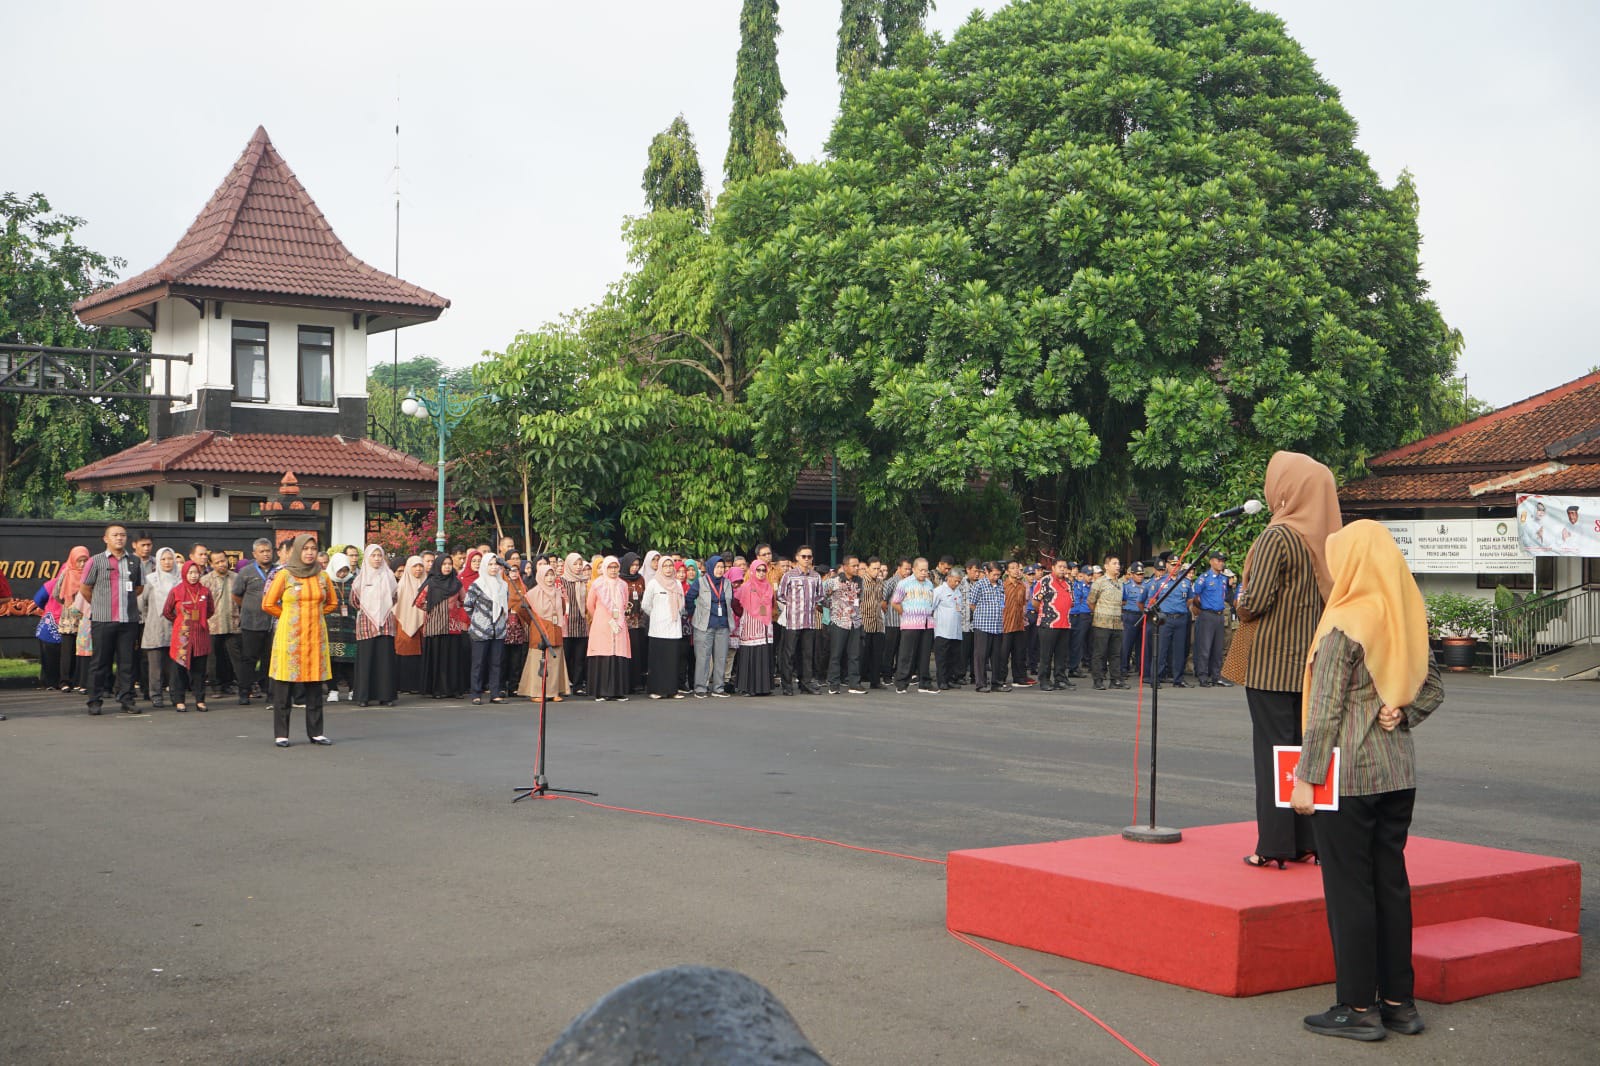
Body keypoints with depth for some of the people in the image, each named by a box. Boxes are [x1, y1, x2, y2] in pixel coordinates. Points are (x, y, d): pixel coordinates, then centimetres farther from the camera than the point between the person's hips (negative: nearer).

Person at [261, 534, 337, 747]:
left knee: (315, 685, 4)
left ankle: (315, 732, 11)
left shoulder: (322, 576, 8)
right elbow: (268, 604, 0)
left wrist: (314, 613, 11)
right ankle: (281, 734, 4)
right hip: (290, 636, -3)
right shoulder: (284, 575, -2)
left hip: (315, 635, 3)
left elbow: (332, 603, 20)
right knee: (284, 686, -2)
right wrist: (289, 616, 7)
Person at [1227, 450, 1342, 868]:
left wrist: (1239, 598, 5)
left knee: (1273, 748, -2)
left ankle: (1275, 844, 0)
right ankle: (1307, 840, 15)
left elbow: (1255, 603, -17)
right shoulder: (1327, 537, 6)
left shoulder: (1278, 536, -15)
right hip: (1312, 663, 7)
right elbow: (1331, 595, 14)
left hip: (1271, 662, -7)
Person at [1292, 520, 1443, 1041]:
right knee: (1391, 881, 13)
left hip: (1347, 772, -7)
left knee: (1348, 886, 1)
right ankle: (1399, 1000, 19)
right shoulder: (1407, 620, 6)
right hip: (1398, 770, 7)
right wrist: (1401, 716, 3)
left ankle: (1359, 1007, 7)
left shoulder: (1343, 625, -15)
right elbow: (1433, 690, 15)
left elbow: (1325, 709, -15)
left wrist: (1306, 777, -11)